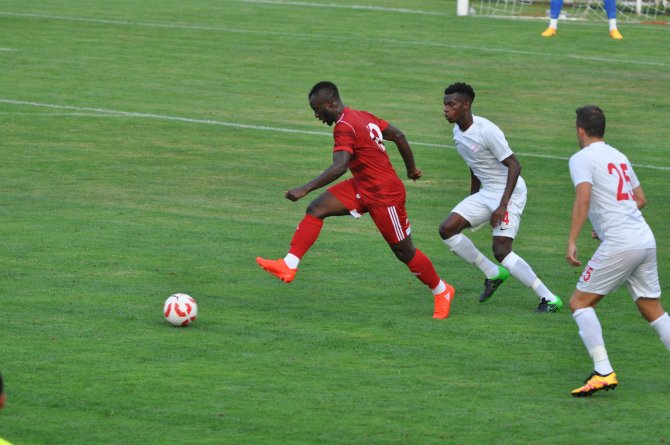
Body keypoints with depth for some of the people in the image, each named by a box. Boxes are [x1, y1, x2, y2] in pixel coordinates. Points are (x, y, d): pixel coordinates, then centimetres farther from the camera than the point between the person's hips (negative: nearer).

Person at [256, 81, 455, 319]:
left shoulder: (344, 127, -22)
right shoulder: (363, 117, 6)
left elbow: (339, 167, -34)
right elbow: (398, 136, 13)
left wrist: (305, 189, -36)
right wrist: (411, 168, 25)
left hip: (384, 195, -10)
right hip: (363, 187, 10)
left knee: (404, 252, 4)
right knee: (316, 209, -5)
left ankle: (442, 292, 24)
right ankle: (288, 266, -12)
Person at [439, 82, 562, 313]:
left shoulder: (487, 131, -22)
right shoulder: (458, 132, 6)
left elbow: (514, 166, -22)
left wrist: (503, 205, -26)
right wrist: (472, 200, 26)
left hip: (509, 192, -9)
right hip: (486, 192, 9)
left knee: (501, 251, -19)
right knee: (447, 229, -3)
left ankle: (549, 299, -11)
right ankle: (493, 274, 10)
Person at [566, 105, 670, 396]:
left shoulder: (582, 158, -3)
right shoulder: (619, 157, 20)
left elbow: (583, 198, -17)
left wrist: (572, 242, -20)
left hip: (619, 245, -7)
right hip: (646, 240, 7)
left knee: (580, 303, 0)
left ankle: (603, 372, -12)